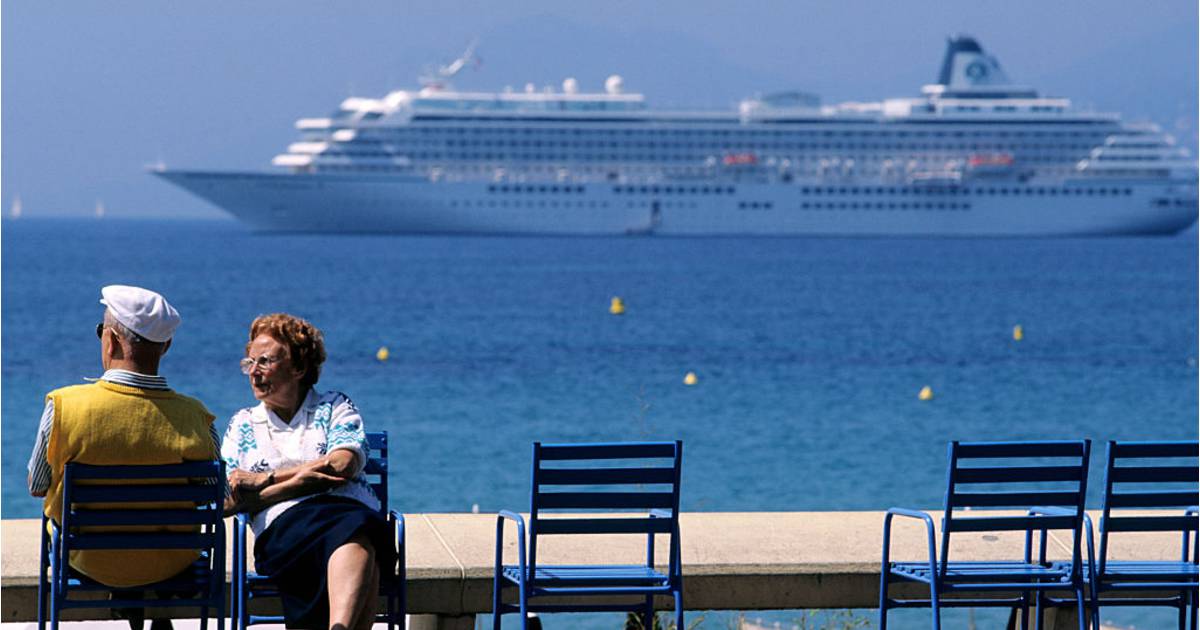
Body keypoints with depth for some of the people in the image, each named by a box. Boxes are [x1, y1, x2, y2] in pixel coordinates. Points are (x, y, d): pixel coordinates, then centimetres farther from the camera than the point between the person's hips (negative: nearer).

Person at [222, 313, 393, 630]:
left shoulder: (335, 407, 23)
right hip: (284, 523, 0)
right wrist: (302, 477, -2)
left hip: (350, 507, 0)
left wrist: (265, 479, 2)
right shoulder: (243, 423, 27)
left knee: (357, 528, -42)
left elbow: (343, 465, 2)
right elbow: (225, 500, 12)